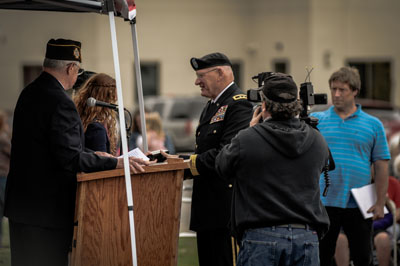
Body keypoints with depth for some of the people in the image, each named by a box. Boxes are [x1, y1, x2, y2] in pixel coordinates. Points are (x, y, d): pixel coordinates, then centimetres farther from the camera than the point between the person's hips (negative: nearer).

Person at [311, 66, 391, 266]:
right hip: (323, 203, 0)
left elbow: (381, 166, 3)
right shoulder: (316, 120, 6)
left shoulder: (373, 124, 5)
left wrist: (380, 203, -2)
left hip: (359, 205, 0)